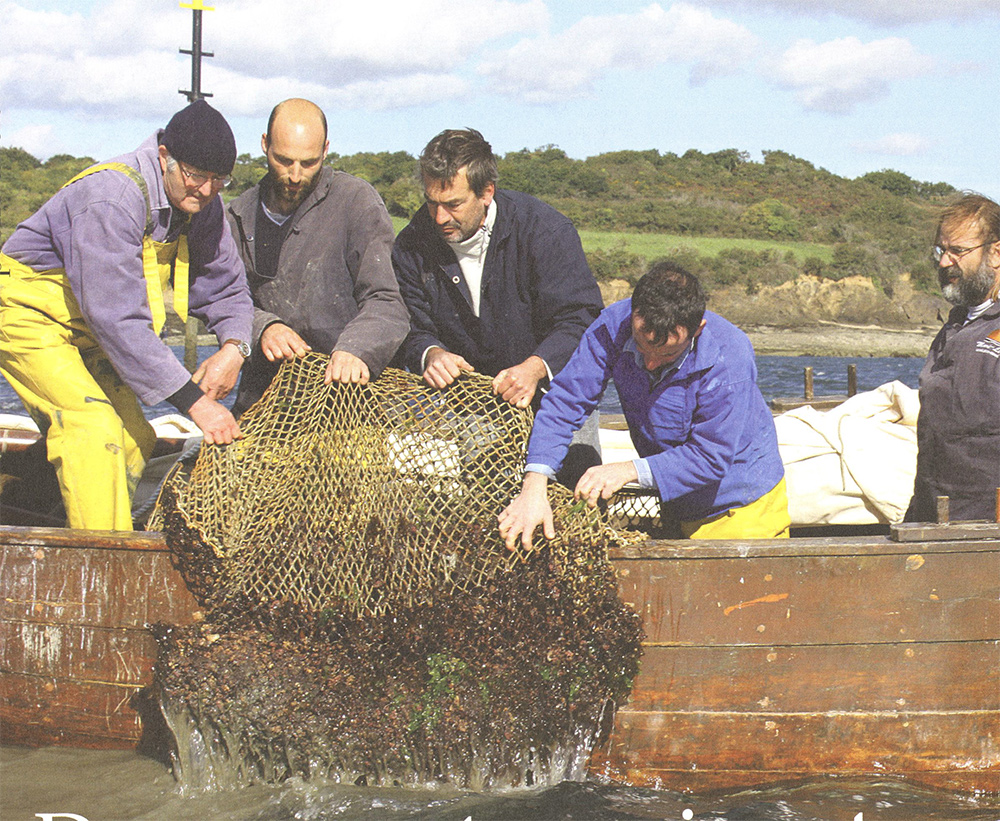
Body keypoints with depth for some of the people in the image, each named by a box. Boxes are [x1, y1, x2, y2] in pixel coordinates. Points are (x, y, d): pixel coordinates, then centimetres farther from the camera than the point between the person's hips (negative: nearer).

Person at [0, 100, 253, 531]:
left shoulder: (201, 204, -8)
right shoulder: (109, 200, -34)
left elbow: (225, 285, 5)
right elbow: (117, 318, -38)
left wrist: (233, 345, -18)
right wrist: (193, 400, -39)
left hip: (85, 332, 9)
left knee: (133, 438, 5)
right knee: (93, 424, -23)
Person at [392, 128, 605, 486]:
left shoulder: (544, 229, -17)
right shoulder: (412, 247, -5)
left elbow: (580, 319, -19)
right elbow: (412, 329, -2)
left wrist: (535, 368, -36)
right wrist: (430, 354, -27)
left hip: (549, 391, -2)